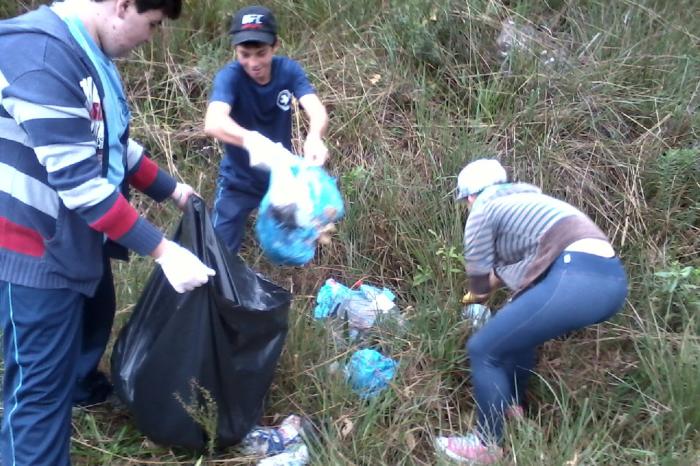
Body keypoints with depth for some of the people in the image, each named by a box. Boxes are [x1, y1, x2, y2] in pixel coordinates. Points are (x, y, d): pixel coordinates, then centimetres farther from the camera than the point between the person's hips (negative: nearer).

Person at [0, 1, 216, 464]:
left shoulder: (89, 52, 4)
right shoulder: (41, 55, -28)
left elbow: (112, 143, 16)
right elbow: (78, 182, -30)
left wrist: (171, 189, 19)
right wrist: (162, 250, -26)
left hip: (81, 236, 10)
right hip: (38, 247, -10)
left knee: (93, 322, 31)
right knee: (43, 383, 0)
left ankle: (82, 389, 59)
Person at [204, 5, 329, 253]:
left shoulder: (289, 70, -16)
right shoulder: (230, 76, -25)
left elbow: (317, 110, -31)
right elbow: (213, 123, -43)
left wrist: (314, 137, -55)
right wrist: (252, 141, -64)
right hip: (238, 181, -3)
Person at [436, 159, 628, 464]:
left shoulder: (482, 211, 11)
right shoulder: (524, 201, 32)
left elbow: (480, 285, 14)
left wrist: (499, 273, 33)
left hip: (576, 280, -9)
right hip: (610, 278, 9)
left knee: (483, 349, 3)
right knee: (517, 327, 30)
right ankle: (512, 406, 43)